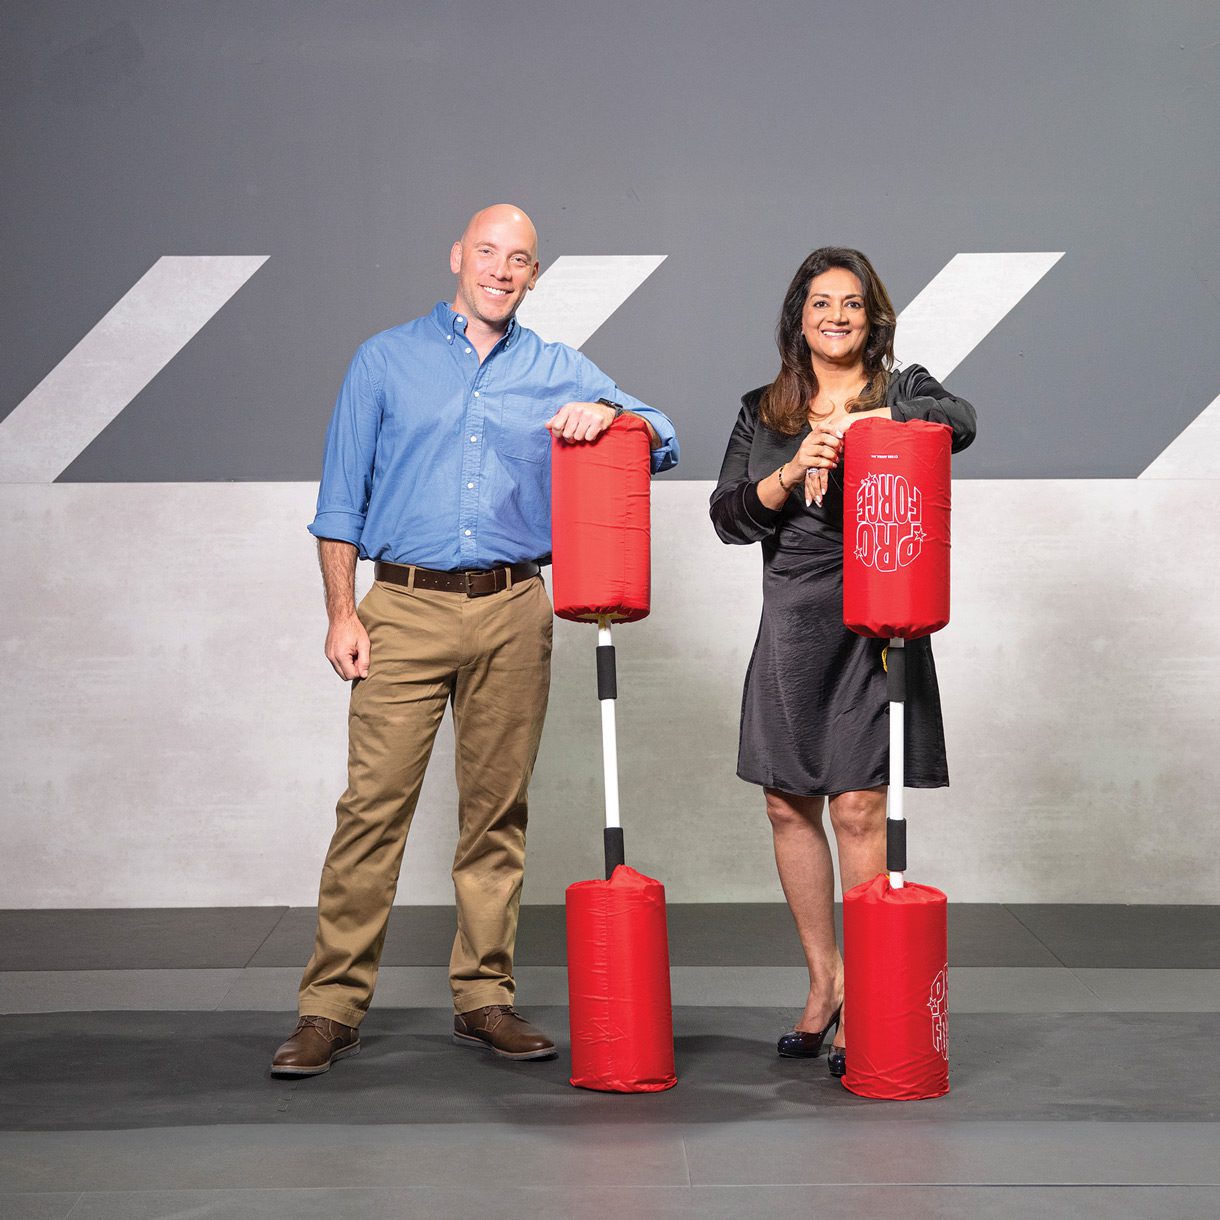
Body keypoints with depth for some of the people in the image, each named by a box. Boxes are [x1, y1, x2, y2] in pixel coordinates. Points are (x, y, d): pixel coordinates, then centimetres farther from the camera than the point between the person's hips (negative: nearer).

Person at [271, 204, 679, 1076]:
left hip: (513, 613, 2)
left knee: (498, 809, 5)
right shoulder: (388, 360, 10)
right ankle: (332, 1008, -1)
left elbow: (662, 442, 7)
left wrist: (609, 415, -15)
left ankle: (485, 997, 14)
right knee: (374, 805, -7)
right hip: (407, 609, -2)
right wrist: (342, 612, -2)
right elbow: (342, 498, 7)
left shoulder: (561, 373, 13)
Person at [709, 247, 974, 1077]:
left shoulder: (904, 391, 5)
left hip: (876, 622, -4)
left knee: (858, 805, -7)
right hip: (791, 625, 4)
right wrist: (792, 471, -12)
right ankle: (824, 982, 23)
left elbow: (961, 420, -18)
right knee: (789, 805, 7)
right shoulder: (763, 413, 13)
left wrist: (855, 423, -24)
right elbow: (728, 517, 3)